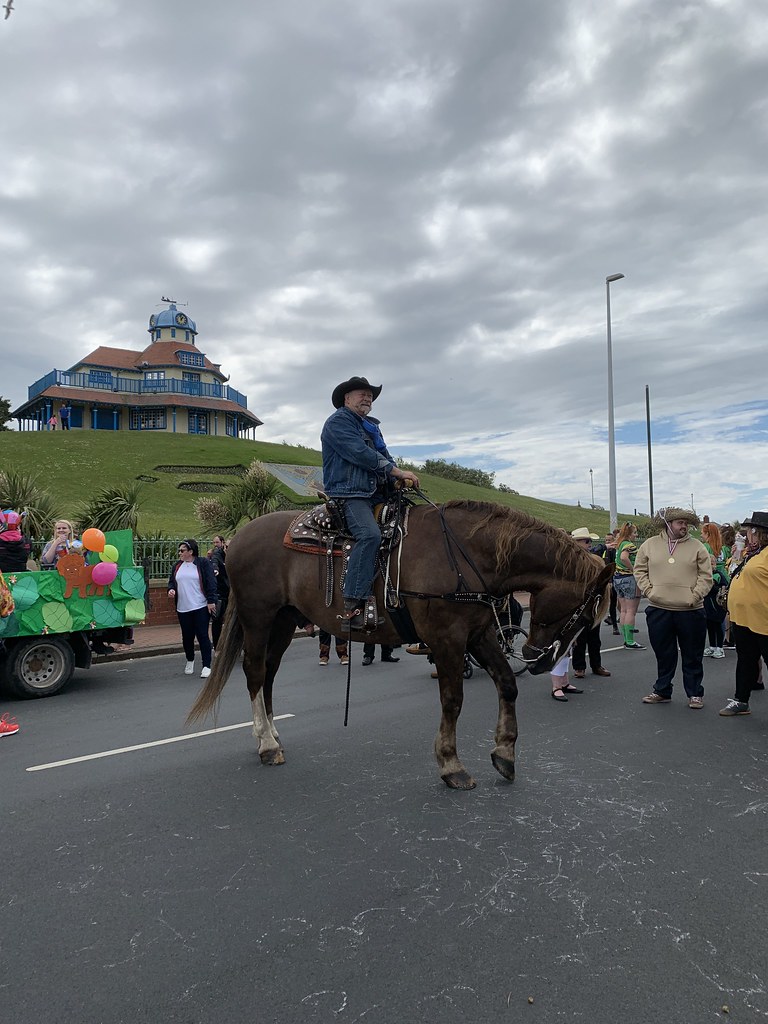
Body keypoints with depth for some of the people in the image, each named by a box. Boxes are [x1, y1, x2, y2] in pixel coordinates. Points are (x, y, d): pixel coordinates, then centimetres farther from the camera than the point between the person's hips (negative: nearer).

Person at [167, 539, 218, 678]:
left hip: (201, 607, -5)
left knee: (202, 636, -5)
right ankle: (190, 661, 35)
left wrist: (211, 601, -13)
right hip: (183, 609, 5)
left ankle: (206, 666, 0)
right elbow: (171, 581, 20)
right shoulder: (177, 566, 13)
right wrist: (171, 589, -2)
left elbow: (211, 583, -8)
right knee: (187, 636, 13)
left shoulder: (203, 564, -4)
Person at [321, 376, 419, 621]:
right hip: (348, 493, -9)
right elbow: (360, 454, -13)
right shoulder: (338, 421, 1)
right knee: (370, 534, -32)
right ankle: (354, 603, -35)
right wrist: (397, 471, -13)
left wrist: (401, 479, -1)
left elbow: (385, 458, 21)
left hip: (375, 494, 9)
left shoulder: (371, 427, 28)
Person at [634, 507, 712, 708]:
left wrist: (695, 596, -11)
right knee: (663, 654, 11)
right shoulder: (649, 545, 5)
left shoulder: (697, 547, 2)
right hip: (658, 610, 1)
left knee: (692, 655, 9)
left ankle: (695, 694, 22)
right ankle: (662, 691, 24)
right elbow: (640, 570, 8)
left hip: (690, 611, -1)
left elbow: (706, 576, 0)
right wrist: (649, 591, -4)